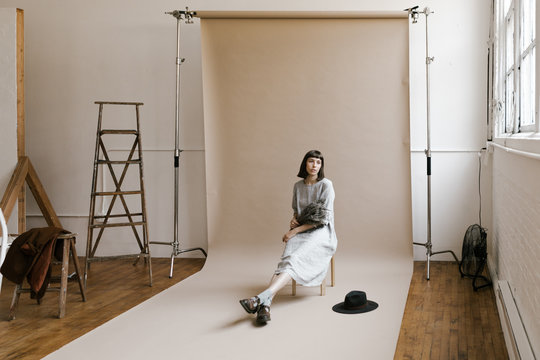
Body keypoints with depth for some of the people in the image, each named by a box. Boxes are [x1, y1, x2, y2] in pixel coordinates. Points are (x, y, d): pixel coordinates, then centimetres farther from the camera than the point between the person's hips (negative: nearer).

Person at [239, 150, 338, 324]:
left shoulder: (326, 185, -3)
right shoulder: (298, 186, 14)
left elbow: (323, 217, -9)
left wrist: (295, 230, -11)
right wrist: (294, 219, 2)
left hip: (320, 232, -4)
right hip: (300, 232, 4)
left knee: (295, 258, -33)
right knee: (286, 260, -28)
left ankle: (262, 298, -52)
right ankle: (266, 305, -50)